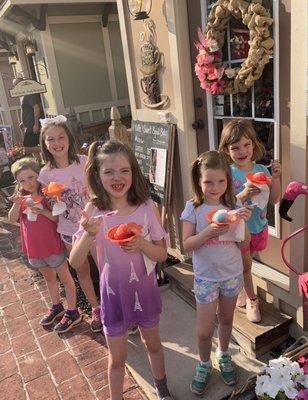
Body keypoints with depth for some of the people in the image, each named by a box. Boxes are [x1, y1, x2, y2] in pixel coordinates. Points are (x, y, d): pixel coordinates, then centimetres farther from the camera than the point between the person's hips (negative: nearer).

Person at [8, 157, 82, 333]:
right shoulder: (22, 198, 3)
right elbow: (13, 219, -5)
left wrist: (43, 211, -32)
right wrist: (16, 204, -22)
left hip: (53, 245, -6)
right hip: (34, 248, 6)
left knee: (65, 278, 8)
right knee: (49, 277, 23)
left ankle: (73, 312, 19)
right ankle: (57, 307, 41)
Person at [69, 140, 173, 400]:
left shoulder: (147, 206, -16)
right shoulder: (93, 210, -15)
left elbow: (162, 254, -8)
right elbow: (75, 261, -15)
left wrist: (141, 245, -28)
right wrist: (90, 234, -34)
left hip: (144, 288, 1)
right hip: (113, 291, -1)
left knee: (153, 344, 25)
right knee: (117, 358, 16)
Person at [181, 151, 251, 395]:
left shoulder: (233, 206, -6)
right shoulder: (193, 208, -13)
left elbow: (244, 244, -3)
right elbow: (187, 245, -14)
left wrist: (243, 222, -21)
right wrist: (209, 232, -29)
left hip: (233, 274, 3)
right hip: (206, 277, -2)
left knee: (226, 320, 21)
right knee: (204, 331, 6)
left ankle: (224, 356, 47)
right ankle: (204, 364, 34)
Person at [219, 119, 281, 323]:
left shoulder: (262, 170, -7)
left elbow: (274, 199, -3)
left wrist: (276, 178, -16)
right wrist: (244, 195, -34)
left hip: (259, 228, 3)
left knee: (245, 263, 21)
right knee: (246, 265, 13)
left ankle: (242, 290, 46)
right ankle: (252, 299, 35)